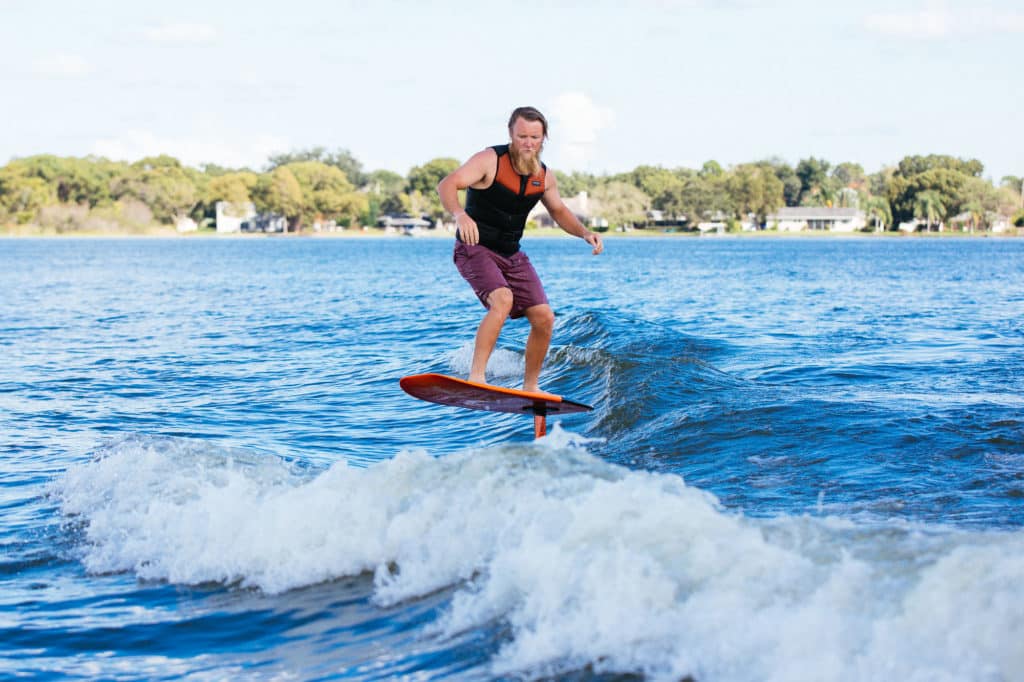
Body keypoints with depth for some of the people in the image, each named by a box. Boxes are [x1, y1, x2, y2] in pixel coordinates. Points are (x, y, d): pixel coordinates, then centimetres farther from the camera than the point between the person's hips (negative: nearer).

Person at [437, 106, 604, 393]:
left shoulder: (544, 177, 1)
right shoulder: (490, 161, -18)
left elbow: (559, 210, 19)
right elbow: (447, 185, -30)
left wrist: (585, 232, 0)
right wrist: (459, 214, -50)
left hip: (512, 255, 6)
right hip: (475, 250, -6)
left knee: (544, 318, -2)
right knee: (502, 299, -33)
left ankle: (530, 386, 16)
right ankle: (476, 376, -30)